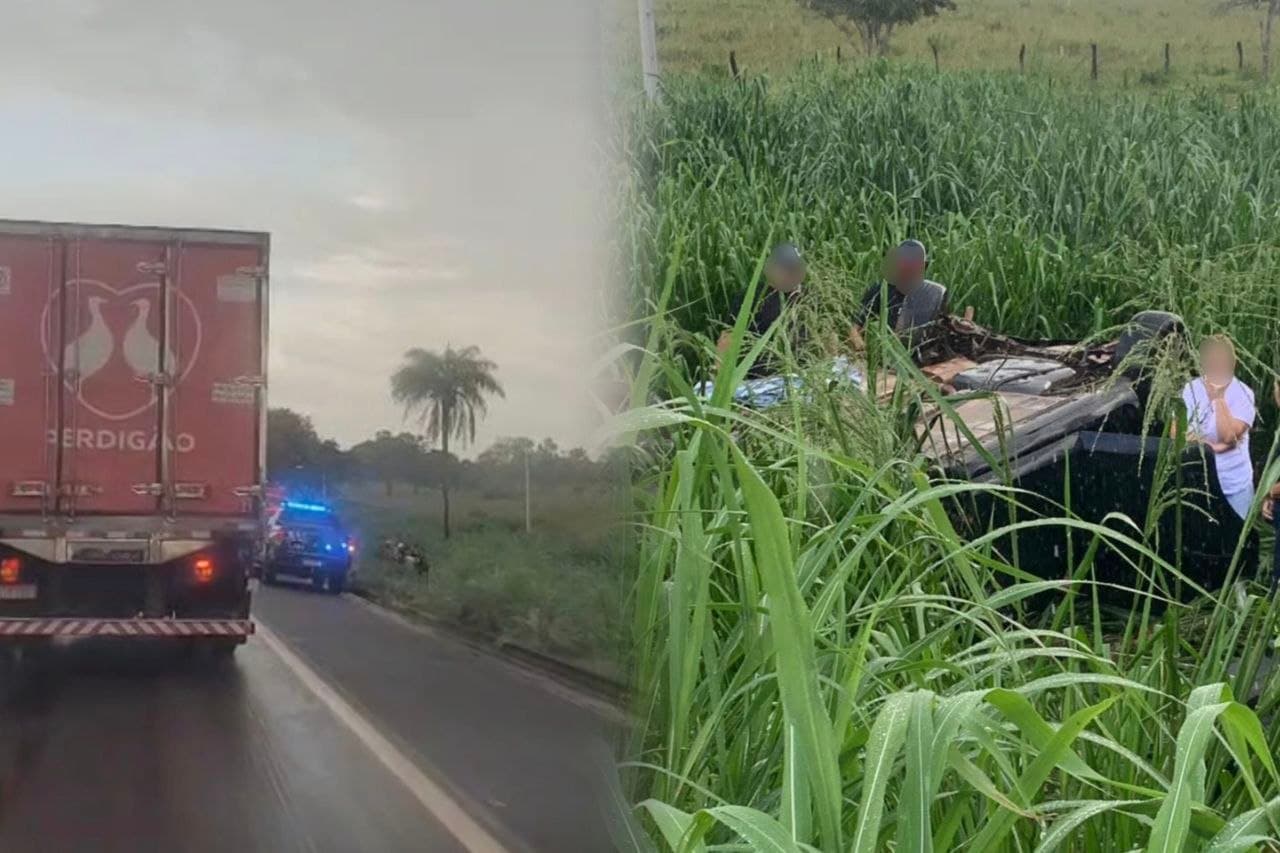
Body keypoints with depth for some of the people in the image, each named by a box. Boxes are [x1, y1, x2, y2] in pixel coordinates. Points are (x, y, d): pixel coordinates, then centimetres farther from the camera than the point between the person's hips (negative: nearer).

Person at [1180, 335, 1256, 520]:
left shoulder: (1243, 393, -6)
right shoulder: (1189, 390, 0)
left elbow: (1229, 436, -17)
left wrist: (1219, 397, -15)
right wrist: (1213, 446, -16)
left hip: (1235, 485, -1)